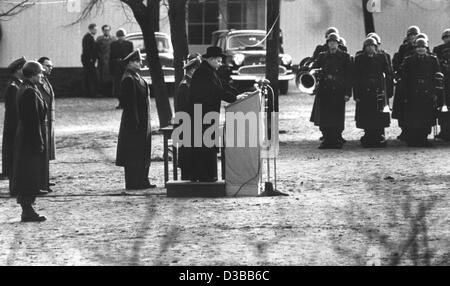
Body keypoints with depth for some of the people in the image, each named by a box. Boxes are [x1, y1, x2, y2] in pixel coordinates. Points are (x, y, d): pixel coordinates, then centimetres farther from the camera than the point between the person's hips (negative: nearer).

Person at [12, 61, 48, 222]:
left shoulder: (24, 90, 13)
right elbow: (34, 120, -21)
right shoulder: (30, 93, -19)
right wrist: (39, 142, -19)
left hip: (24, 139, 10)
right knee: (30, 177, -5)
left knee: (27, 177, 13)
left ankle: (27, 210, 17)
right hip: (31, 140, -10)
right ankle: (27, 211, -2)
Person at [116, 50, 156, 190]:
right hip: (135, 121, -10)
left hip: (143, 122, 10)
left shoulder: (136, 77, 15)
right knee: (134, 153, -5)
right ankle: (133, 183, -2)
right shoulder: (128, 80, -17)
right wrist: (135, 122, -23)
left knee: (143, 153, 13)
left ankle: (142, 181, 18)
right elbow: (129, 103, -21)